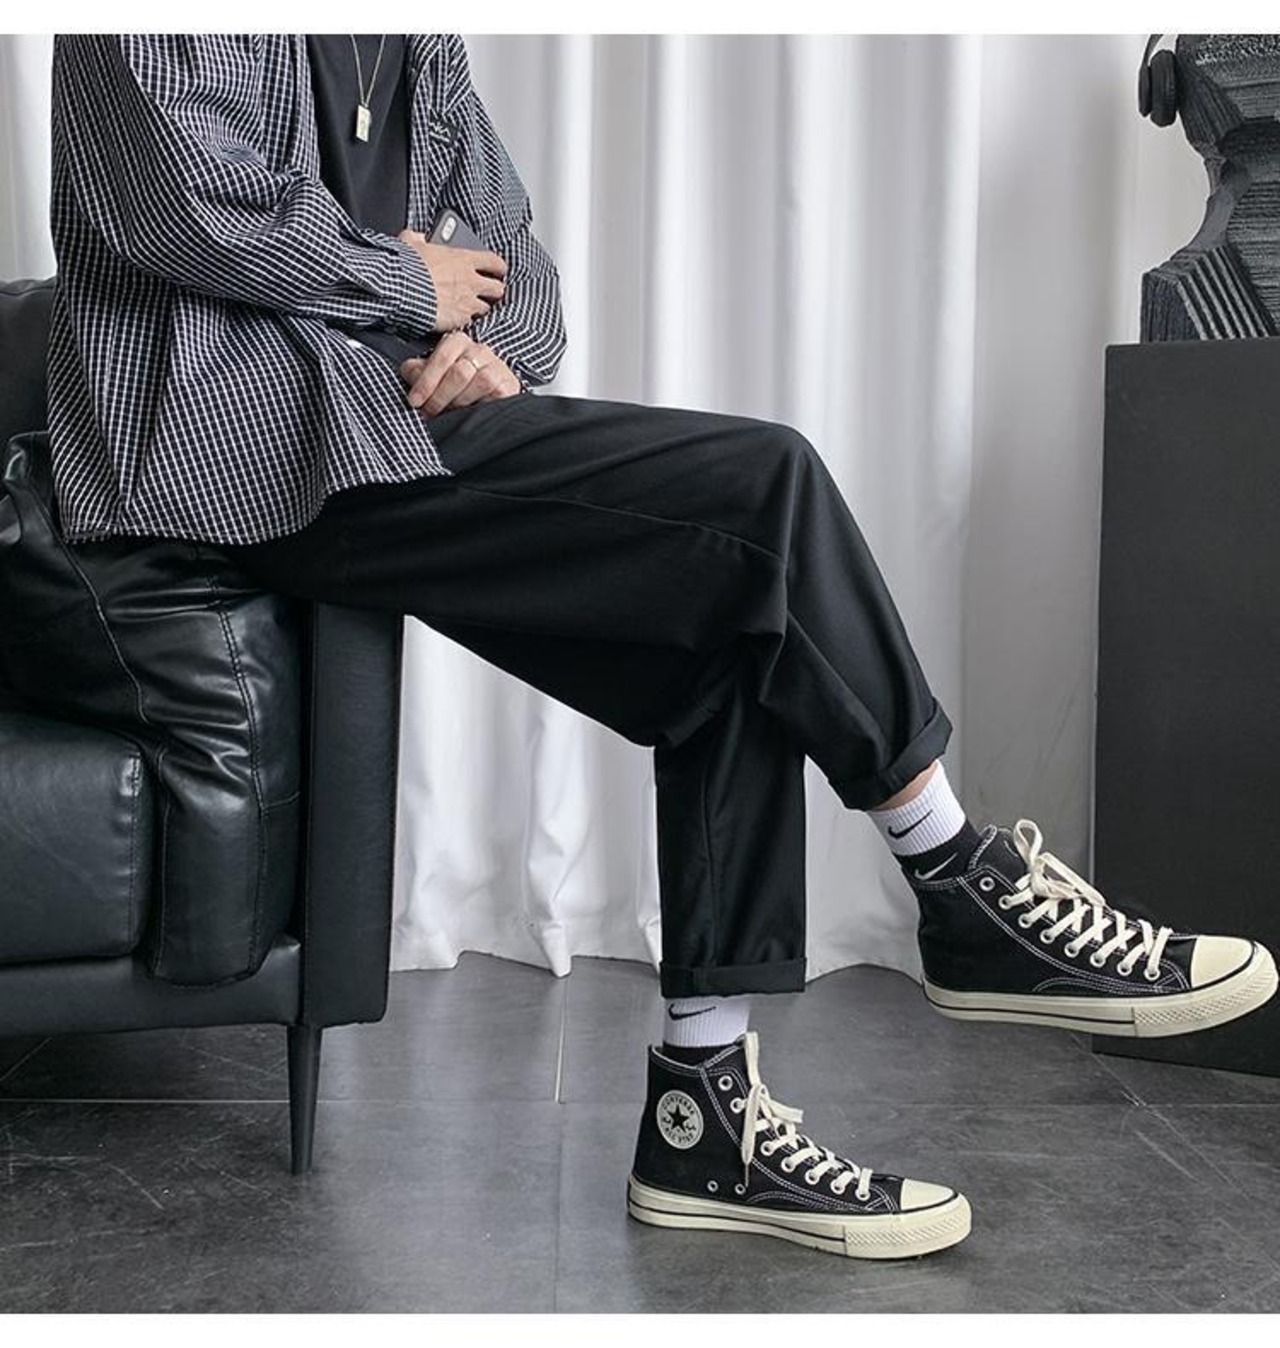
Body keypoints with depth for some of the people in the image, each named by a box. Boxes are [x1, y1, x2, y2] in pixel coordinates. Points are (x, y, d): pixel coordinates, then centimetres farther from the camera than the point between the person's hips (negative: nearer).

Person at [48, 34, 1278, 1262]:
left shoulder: (422, 44, 24)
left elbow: (514, 251, 23)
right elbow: (176, 197, -16)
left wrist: (494, 343, 0)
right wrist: (415, 286, -4)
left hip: (393, 409, 9)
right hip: (239, 433, -8)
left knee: (742, 628, -10)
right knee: (764, 487, -19)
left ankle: (707, 1115, -7)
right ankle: (970, 900, -3)